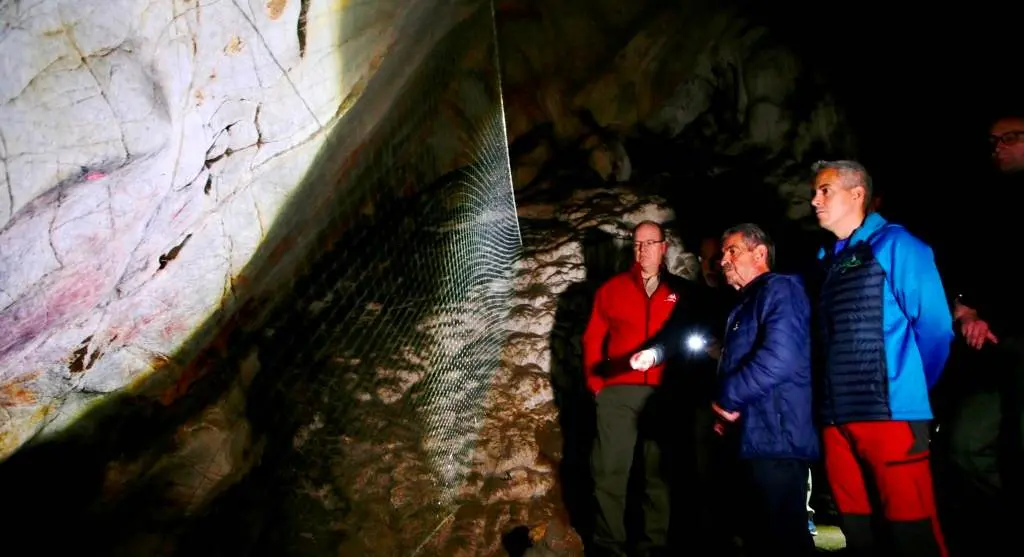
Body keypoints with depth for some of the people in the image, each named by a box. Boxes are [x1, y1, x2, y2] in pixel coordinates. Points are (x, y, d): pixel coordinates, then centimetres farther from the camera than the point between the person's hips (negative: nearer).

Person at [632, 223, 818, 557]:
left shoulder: (779, 290, -7)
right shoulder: (746, 303, 23)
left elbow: (779, 357, -24)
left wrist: (728, 398, -15)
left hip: (776, 437, -10)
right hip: (757, 439, 10)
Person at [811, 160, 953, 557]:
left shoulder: (893, 244, -2)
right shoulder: (826, 260, 18)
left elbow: (934, 325, -7)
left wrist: (909, 391, 0)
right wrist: (833, 397, 11)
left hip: (889, 412, -7)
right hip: (837, 416, 7)